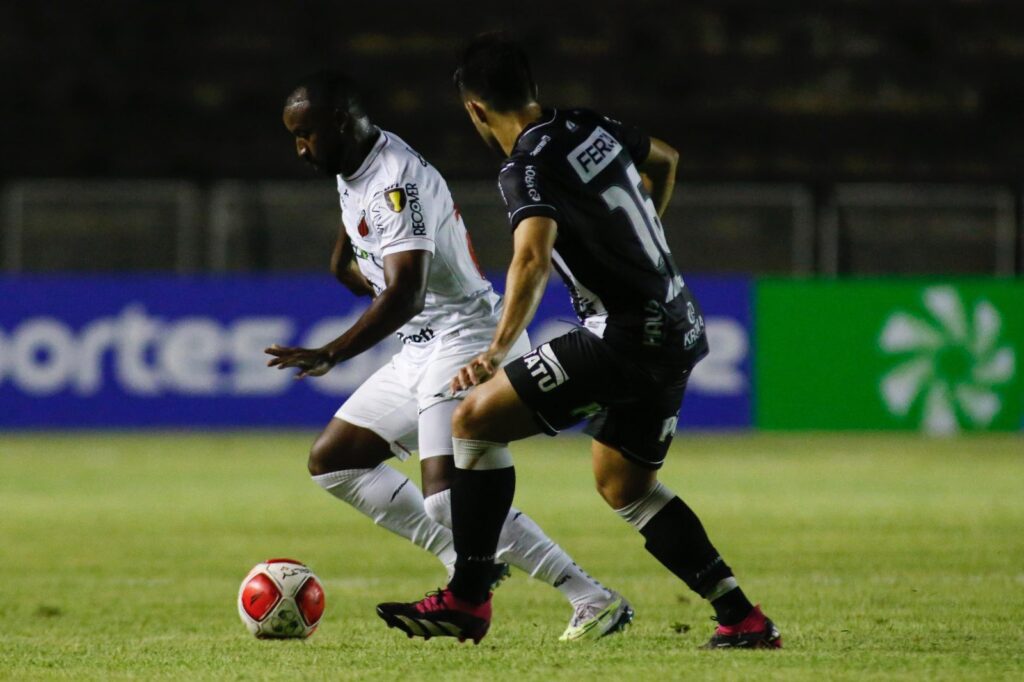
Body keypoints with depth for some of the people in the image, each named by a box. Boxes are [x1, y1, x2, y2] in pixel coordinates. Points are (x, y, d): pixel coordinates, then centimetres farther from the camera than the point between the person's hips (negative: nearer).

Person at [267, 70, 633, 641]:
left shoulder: (396, 181, -21)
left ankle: (595, 601, -20)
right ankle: (469, 567, 6)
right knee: (332, 462, 11)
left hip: (468, 342, -11)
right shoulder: (353, 172, 11)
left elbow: (405, 296, -32)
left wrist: (329, 355, -39)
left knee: (448, 499, -24)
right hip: (421, 352, 11)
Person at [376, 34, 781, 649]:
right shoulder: (593, 129, 11)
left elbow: (534, 256, -33)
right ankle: (742, 618, 19)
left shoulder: (528, 167, -15)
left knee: (477, 419, -6)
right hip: (681, 330, 9)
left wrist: (500, 350, -35)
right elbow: (665, 160, 31)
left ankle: (467, 600, -5)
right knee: (625, 485, 23)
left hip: (624, 337, -9)